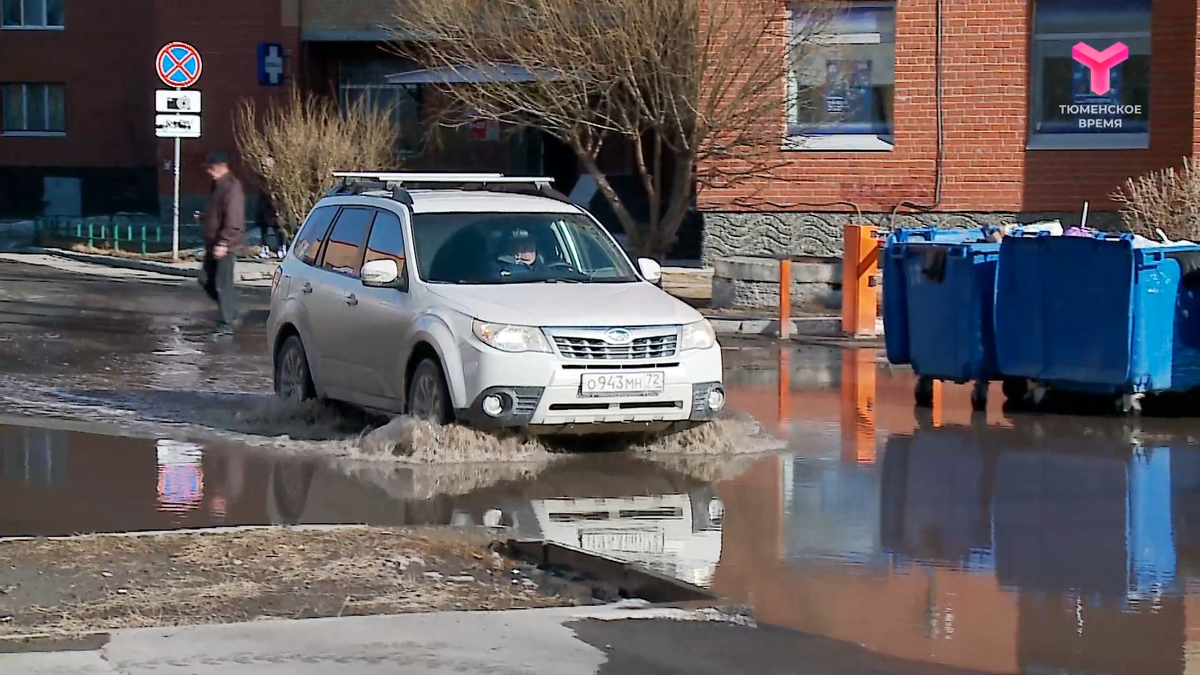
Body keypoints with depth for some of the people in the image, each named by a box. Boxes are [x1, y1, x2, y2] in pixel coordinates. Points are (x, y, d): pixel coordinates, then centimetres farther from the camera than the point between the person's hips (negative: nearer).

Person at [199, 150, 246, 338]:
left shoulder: (232, 187, -16)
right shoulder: (218, 185, 15)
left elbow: (233, 220, -23)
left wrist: (223, 243, -26)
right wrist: (204, 218, 12)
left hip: (225, 245, -10)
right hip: (214, 243, 10)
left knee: (223, 284, -8)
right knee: (209, 281, 14)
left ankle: (226, 325, -5)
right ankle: (230, 313, 29)